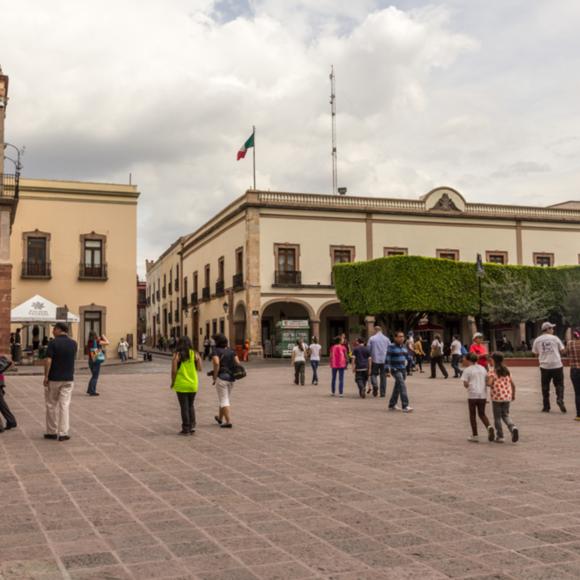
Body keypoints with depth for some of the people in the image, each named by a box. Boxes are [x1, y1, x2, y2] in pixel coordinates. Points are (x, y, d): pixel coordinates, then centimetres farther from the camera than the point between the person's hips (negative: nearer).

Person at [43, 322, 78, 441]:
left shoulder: (53, 343, -10)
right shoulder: (73, 343, 3)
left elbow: (48, 360, -17)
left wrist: (46, 376, -10)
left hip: (53, 378, -3)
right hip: (68, 379, 3)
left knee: (51, 405, 10)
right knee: (65, 405, 3)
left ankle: (52, 432, 16)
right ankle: (63, 433, 0)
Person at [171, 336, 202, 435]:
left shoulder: (177, 355, -8)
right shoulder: (195, 354, -1)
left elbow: (174, 370, -12)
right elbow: (199, 368, -3)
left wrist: (173, 382, 2)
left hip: (181, 384, -3)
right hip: (193, 384, 3)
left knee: (184, 407, 5)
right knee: (191, 406, 18)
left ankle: (186, 429, 8)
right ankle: (192, 426, 10)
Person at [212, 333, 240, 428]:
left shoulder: (216, 351, -7)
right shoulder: (231, 351, 10)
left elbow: (216, 363, -22)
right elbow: (238, 363, 2)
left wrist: (215, 377, -13)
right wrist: (233, 372, 12)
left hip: (221, 378, -6)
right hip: (231, 378, 6)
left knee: (224, 401, -2)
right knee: (225, 399, 20)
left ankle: (228, 421, -8)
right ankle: (220, 418, 37)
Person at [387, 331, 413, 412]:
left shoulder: (404, 347, 11)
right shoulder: (391, 347, -9)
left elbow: (408, 357, 18)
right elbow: (388, 358, -13)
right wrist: (387, 369, -20)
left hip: (403, 370, 7)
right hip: (396, 370, -7)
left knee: (397, 387, 13)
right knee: (403, 386, -18)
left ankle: (392, 405, 24)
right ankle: (405, 406, -21)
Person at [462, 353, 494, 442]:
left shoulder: (468, 370, -4)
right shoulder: (483, 369, 12)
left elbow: (465, 384, -10)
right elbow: (487, 382, 10)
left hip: (472, 395, -4)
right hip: (483, 395, 5)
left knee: (472, 415, 7)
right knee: (482, 414, 16)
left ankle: (475, 435, 10)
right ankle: (489, 427, -11)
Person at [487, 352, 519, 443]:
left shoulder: (492, 370, -8)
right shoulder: (507, 370, 8)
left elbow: (490, 383, -21)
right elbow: (513, 384, 7)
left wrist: (487, 383, 2)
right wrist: (513, 395, 18)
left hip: (496, 396, -5)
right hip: (507, 396, 5)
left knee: (497, 417, 7)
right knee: (505, 415, 17)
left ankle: (500, 436, 11)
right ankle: (513, 427, -10)